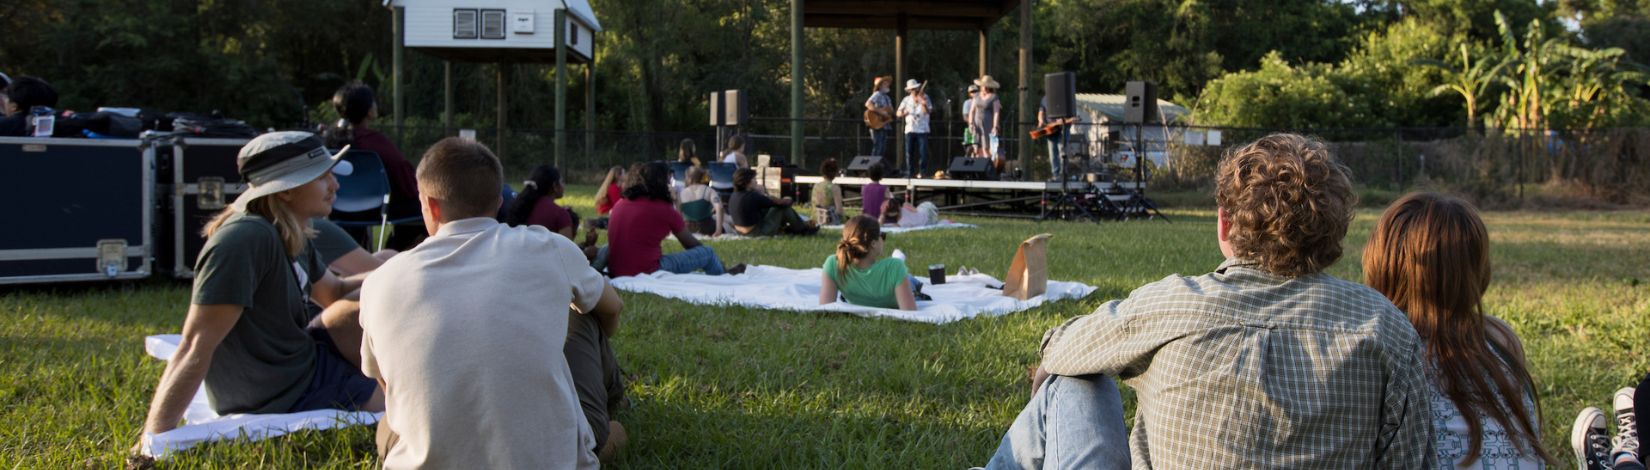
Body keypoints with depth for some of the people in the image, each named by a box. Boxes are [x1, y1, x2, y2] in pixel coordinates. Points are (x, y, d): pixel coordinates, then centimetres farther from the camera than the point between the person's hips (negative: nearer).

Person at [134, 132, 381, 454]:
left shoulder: (290, 236, 1)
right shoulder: (246, 240, -28)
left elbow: (337, 293, 18)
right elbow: (195, 349, -30)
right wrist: (152, 445, -29)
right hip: (282, 401, -10)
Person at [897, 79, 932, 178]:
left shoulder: (924, 97, 2)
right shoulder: (906, 100, 11)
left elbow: (927, 112, -10)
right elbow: (899, 113, 9)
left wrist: (924, 104, -29)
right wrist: (903, 113, -13)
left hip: (922, 129, -3)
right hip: (910, 129, 3)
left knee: (923, 152, -9)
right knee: (909, 152, 3)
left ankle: (922, 172, -3)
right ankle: (910, 172, 10)